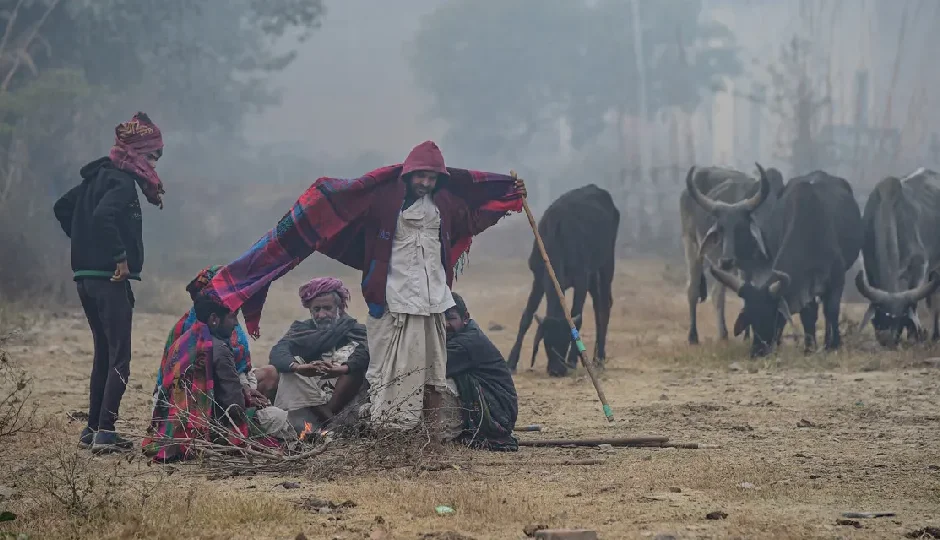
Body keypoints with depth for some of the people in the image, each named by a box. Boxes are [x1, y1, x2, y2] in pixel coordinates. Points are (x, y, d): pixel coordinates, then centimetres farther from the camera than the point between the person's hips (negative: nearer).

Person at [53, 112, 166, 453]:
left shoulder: (98, 176, 15)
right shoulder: (122, 182, -13)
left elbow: (63, 208, 25)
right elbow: (103, 216, -30)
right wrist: (120, 257, -23)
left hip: (85, 276, 9)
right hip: (109, 278, -9)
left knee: (104, 354, 16)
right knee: (120, 358, -7)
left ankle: (93, 429, 17)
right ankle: (105, 433, -12)